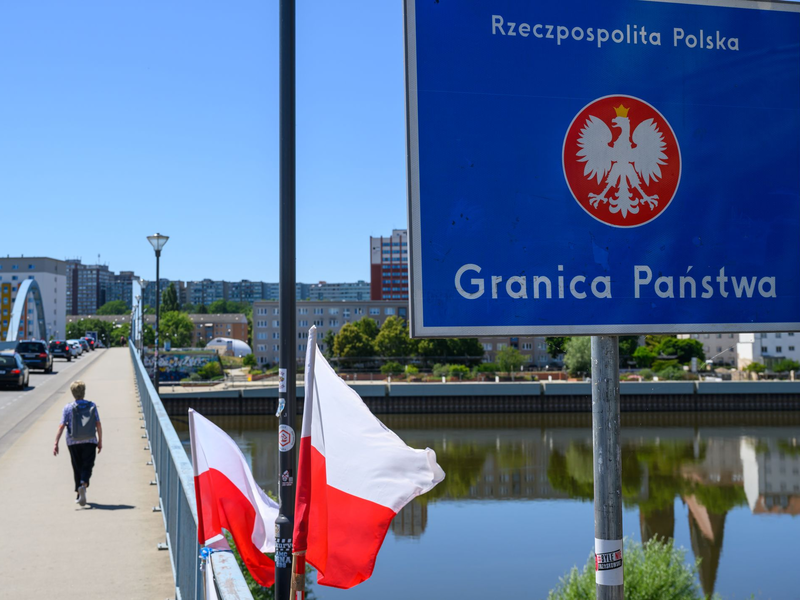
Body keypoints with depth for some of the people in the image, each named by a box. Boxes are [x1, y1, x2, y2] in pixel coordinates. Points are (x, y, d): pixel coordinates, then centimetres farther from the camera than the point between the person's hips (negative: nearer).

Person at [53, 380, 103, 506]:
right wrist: (100, 441, 7)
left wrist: (56, 443, -7)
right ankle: (83, 485, -28)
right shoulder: (92, 406, -1)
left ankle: (79, 494, 18)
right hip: (90, 442, -1)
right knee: (87, 466, 1)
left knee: (77, 468, 13)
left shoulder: (68, 408, -4)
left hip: (73, 443, 1)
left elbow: (61, 426, -9)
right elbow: (98, 425, -2)